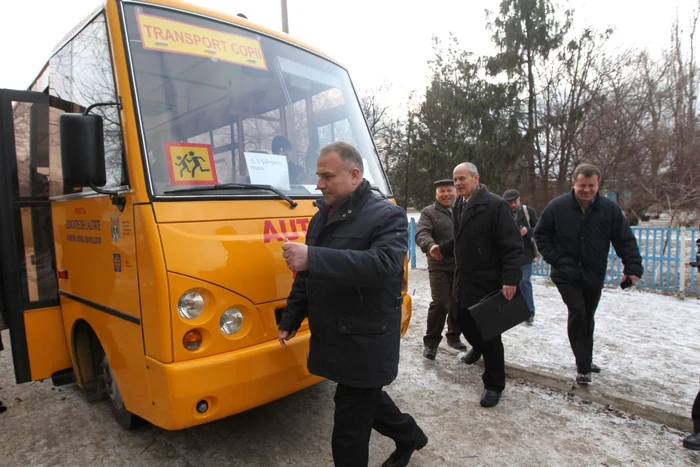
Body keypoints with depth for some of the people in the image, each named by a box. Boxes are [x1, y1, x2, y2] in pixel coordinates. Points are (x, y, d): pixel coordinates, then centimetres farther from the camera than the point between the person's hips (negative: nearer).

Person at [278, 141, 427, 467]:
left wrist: (313, 257, -38)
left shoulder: (387, 215, -15)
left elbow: (383, 265, -33)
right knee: (366, 398, 25)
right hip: (333, 337, 8)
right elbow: (307, 276, 16)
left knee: (349, 426, 5)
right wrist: (290, 321, 15)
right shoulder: (321, 216, 9)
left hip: (366, 343, -8)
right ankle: (409, 436, 50)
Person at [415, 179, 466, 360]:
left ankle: (453, 336, 32)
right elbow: (421, 234, -15)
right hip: (440, 267, -4)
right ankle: (431, 342, 4)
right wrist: (431, 246, -36)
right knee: (440, 303, -10)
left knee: (458, 303, 13)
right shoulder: (428, 212, 1)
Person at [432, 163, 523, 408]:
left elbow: (512, 246, -19)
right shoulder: (459, 206, 9)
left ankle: (494, 385, 18)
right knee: (463, 321, 20)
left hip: (488, 282, -8)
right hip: (464, 279, 8)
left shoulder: (495, 205, -17)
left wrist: (510, 279, -24)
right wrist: (444, 249, 5)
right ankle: (477, 347, 53)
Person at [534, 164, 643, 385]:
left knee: (588, 318, 16)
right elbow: (541, 235, -2)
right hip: (566, 275, -3)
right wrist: (555, 259, -10)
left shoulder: (610, 209, -6)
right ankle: (583, 367, -3)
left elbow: (625, 240, -2)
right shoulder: (557, 206, -11)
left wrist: (633, 267, -13)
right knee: (578, 313, -15)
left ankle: (586, 360, 35)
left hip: (594, 276, 3)